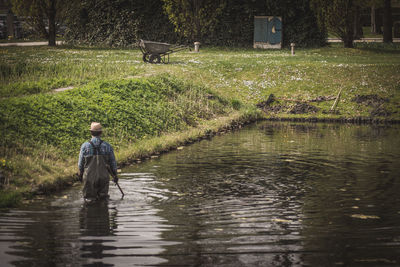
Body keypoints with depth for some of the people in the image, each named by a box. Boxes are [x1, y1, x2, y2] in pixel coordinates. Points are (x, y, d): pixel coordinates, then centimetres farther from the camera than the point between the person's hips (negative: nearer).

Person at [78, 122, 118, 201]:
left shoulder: (85, 146, -6)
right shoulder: (107, 146, -2)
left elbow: (81, 163, 2)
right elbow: (113, 162, 7)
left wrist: (80, 174, 19)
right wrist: (115, 175, 21)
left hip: (89, 177, -1)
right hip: (103, 176, 1)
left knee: (89, 199, 8)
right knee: (103, 198, 10)